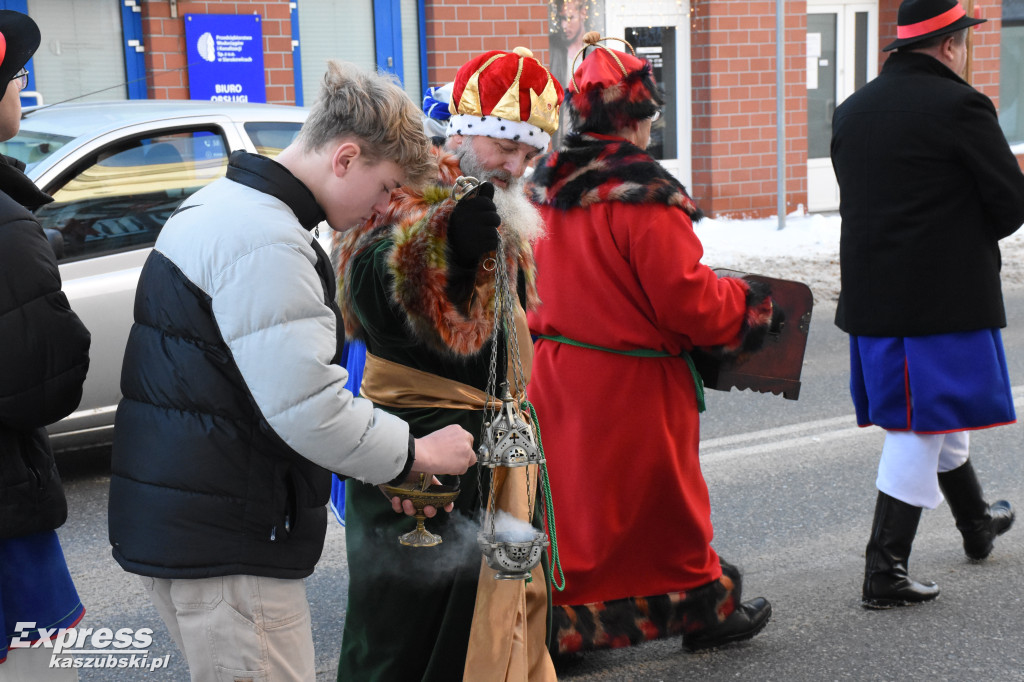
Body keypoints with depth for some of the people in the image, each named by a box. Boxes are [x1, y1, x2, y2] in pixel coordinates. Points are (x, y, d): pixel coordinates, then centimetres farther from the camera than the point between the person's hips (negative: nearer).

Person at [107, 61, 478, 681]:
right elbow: (308, 409, -23)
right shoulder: (266, 244, -20)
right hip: (223, 542, -11)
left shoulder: (222, 206, 16)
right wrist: (418, 453, -8)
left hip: (185, 524, 11)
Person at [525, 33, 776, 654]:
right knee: (663, 499, 11)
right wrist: (747, 306, -2)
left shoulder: (546, 185, 3)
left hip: (557, 369, 7)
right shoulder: (643, 195, -21)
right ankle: (705, 610, 31)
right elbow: (686, 297, -20)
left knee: (569, 494, 16)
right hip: (632, 388, -6)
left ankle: (552, 621, 19)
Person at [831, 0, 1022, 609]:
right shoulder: (961, 106, -12)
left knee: (939, 413, 24)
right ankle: (885, 572, 1)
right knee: (922, 427, -1)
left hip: (870, 295, 8)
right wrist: (975, 237, 11)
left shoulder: (851, 110, 8)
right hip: (943, 297, -8)